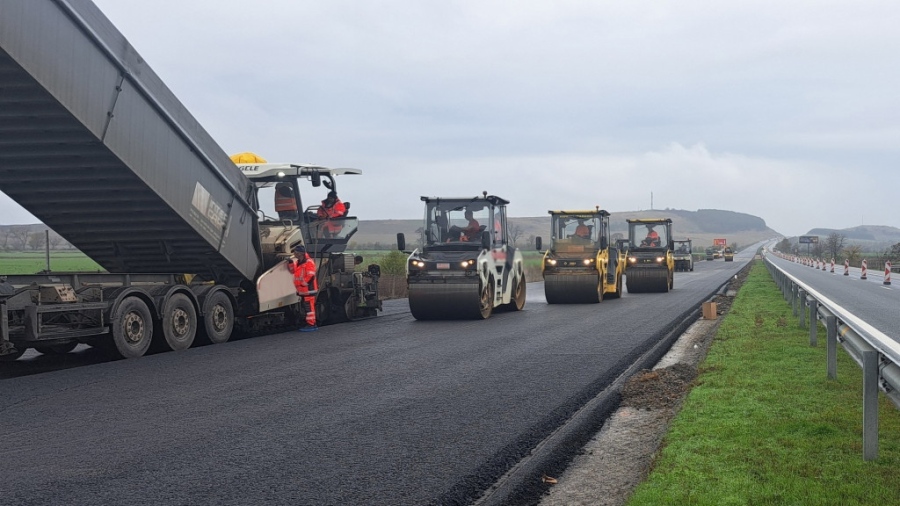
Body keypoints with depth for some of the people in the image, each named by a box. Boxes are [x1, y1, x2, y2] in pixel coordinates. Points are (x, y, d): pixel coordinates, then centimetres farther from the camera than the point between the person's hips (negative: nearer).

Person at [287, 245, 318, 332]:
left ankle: (311, 325, -9)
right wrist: (290, 262, 11)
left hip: (309, 289, -10)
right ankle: (312, 324, 21)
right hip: (302, 290, 10)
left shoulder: (309, 262, -14)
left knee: (309, 307, -10)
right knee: (308, 307, 14)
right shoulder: (298, 262, 15)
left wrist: (303, 283, -18)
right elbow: (293, 271, 26)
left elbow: (310, 276, -20)